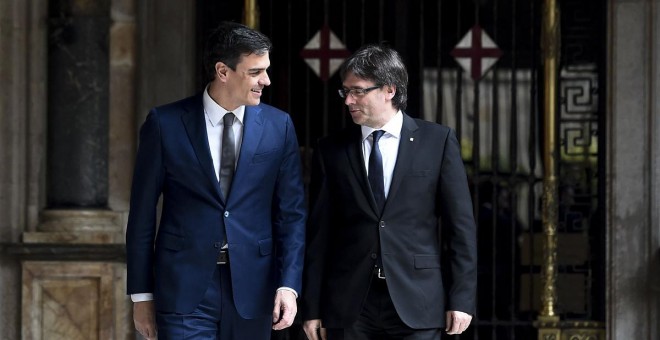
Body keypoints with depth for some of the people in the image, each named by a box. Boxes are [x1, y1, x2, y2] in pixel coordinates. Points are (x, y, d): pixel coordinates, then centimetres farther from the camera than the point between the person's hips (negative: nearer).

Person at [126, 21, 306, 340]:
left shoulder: (279, 126, 4)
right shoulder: (165, 123, -3)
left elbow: (291, 213, 6)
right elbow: (142, 213, 2)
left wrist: (289, 285, -5)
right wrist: (141, 294, 2)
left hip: (251, 287, 2)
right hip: (185, 288, -2)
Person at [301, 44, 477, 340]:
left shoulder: (438, 141, 3)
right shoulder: (331, 150, 7)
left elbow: (461, 225, 2)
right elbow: (318, 233, 7)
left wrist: (462, 298, -3)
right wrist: (312, 307, 4)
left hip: (416, 305, -2)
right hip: (349, 311, 2)